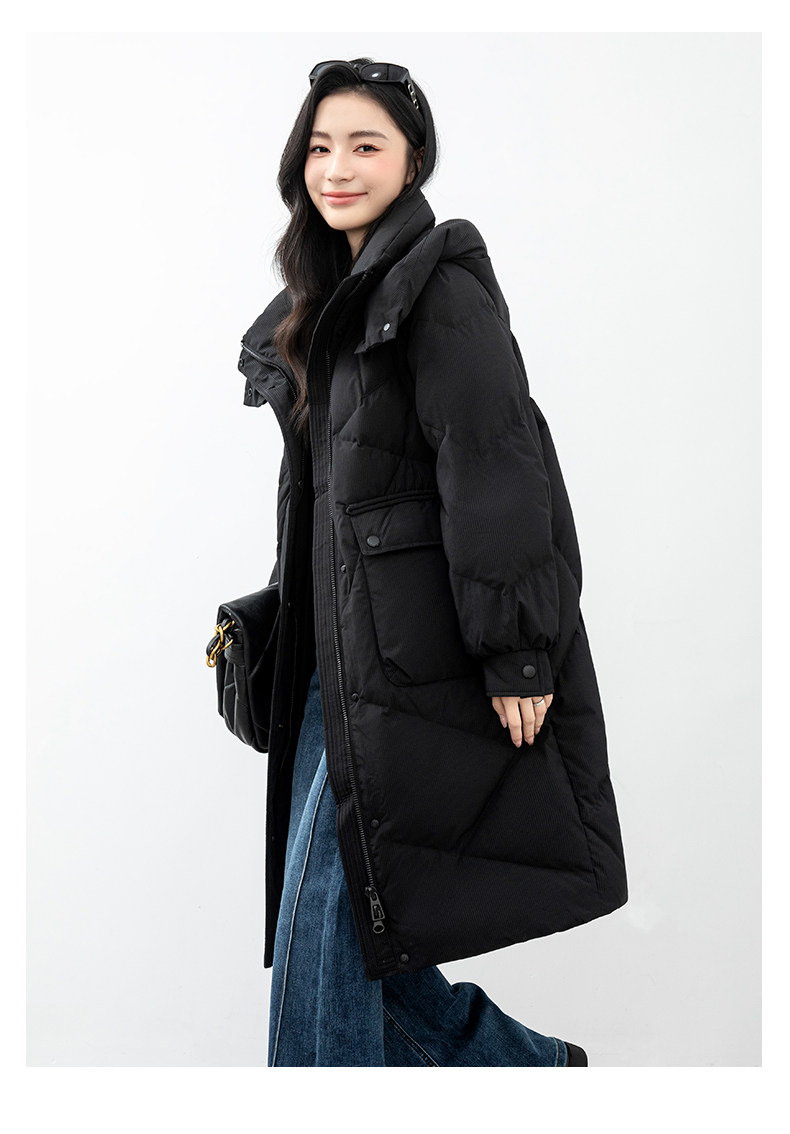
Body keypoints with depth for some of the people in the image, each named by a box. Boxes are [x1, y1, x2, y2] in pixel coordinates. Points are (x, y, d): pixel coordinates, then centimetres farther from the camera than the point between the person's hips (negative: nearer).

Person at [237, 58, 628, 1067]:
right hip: (341, 653, 9)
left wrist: (514, 651, -21)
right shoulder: (336, 300, 17)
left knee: (324, 923, -3)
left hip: (411, 660, -9)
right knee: (344, 925, 12)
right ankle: (528, 1065, 29)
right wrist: (273, 616, 19)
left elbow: (491, 472, -17)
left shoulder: (441, 285, -10)